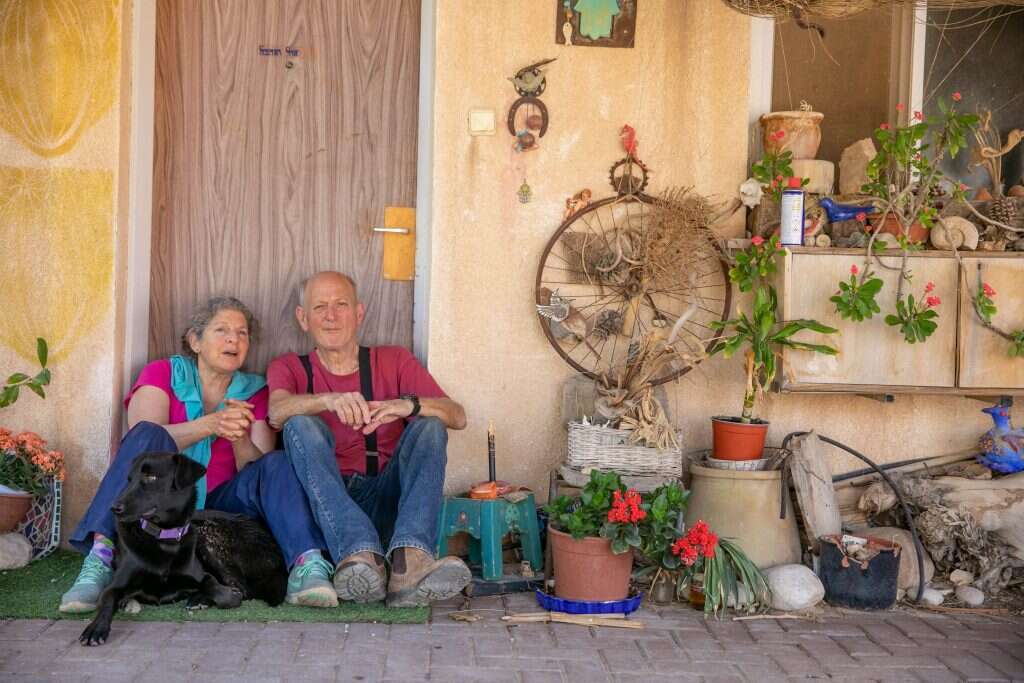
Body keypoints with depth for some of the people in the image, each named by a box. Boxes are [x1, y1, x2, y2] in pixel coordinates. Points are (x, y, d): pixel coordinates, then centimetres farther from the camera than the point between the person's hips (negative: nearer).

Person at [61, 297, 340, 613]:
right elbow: (145, 437, -13)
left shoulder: (254, 392, 14)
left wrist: (240, 438, -23)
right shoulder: (162, 373, 8)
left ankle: (306, 565, -42)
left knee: (278, 464, -21)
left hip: (220, 505, 2)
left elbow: (259, 470, 0)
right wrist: (211, 425, -28)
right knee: (147, 434, -27)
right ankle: (101, 558, -40)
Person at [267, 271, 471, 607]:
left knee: (430, 425, -18)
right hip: (322, 503, -1)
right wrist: (330, 400, -33)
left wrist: (409, 405, -21)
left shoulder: (393, 361, 16)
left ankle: (409, 559, -42)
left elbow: (458, 416, 1)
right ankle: (361, 553, -45)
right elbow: (277, 412, -12)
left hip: (383, 501, 1)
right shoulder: (289, 368, 14)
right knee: (302, 425, -22)